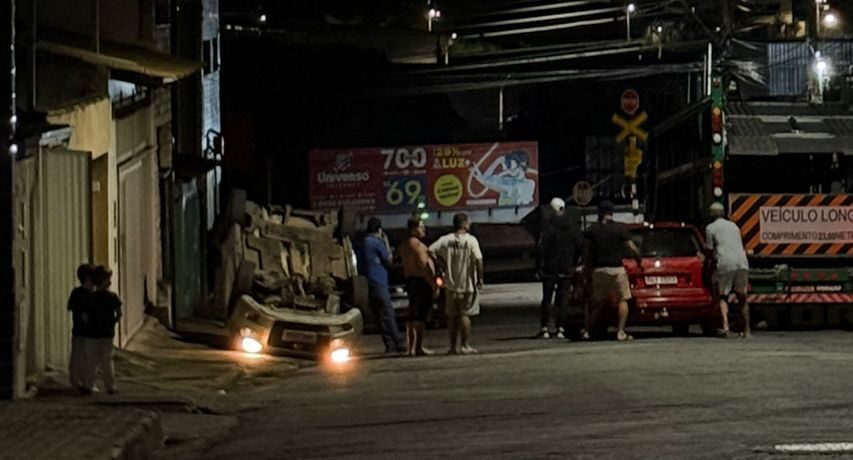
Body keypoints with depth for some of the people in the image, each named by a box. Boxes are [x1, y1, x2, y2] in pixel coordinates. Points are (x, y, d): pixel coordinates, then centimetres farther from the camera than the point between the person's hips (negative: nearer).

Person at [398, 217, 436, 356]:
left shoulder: (403, 245, 14)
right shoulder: (417, 244, -14)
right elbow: (424, 266, -19)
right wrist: (433, 283, -17)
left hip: (409, 281, 9)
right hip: (422, 282, -9)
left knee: (412, 316, 11)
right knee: (421, 317, -8)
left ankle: (411, 348, 11)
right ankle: (419, 347, -10)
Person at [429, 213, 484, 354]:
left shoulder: (446, 240, -1)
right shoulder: (471, 240, -11)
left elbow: (431, 250, -13)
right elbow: (478, 260, -19)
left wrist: (443, 263, -2)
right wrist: (480, 279, -9)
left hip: (451, 283, 3)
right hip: (467, 284, -3)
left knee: (452, 316, 10)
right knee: (465, 314, 3)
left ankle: (454, 346, 13)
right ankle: (466, 345, 1)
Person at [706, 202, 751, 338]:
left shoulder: (710, 228, 9)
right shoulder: (733, 225, 25)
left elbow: (710, 250, 7)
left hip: (726, 263, -4)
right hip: (742, 261, 4)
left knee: (723, 296, 3)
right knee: (742, 297, 12)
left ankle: (725, 325, -18)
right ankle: (747, 330, 11)